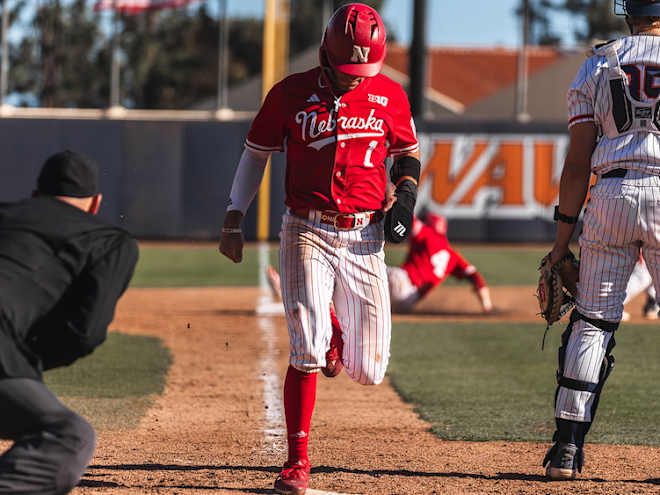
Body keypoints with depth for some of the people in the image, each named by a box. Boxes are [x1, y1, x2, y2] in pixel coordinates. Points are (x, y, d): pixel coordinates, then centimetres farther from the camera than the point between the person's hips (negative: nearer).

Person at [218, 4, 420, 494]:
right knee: (307, 350, -16)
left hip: (364, 238, 2)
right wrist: (233, 222, 5)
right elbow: (256, 154, 9)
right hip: (307, 233, -2)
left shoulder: (389, 95, 4)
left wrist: (405, 196, -1)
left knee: (368, 370, 2)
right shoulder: (291, 94, -1)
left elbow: (408, 155, 18)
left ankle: (337, 331, 40)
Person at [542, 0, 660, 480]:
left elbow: (577, 164, 7)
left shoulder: (596, 66, 10)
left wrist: (563, 238, 9)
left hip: (611, 196, 2)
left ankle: (568, 445, 2)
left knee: (591, 322, 6)